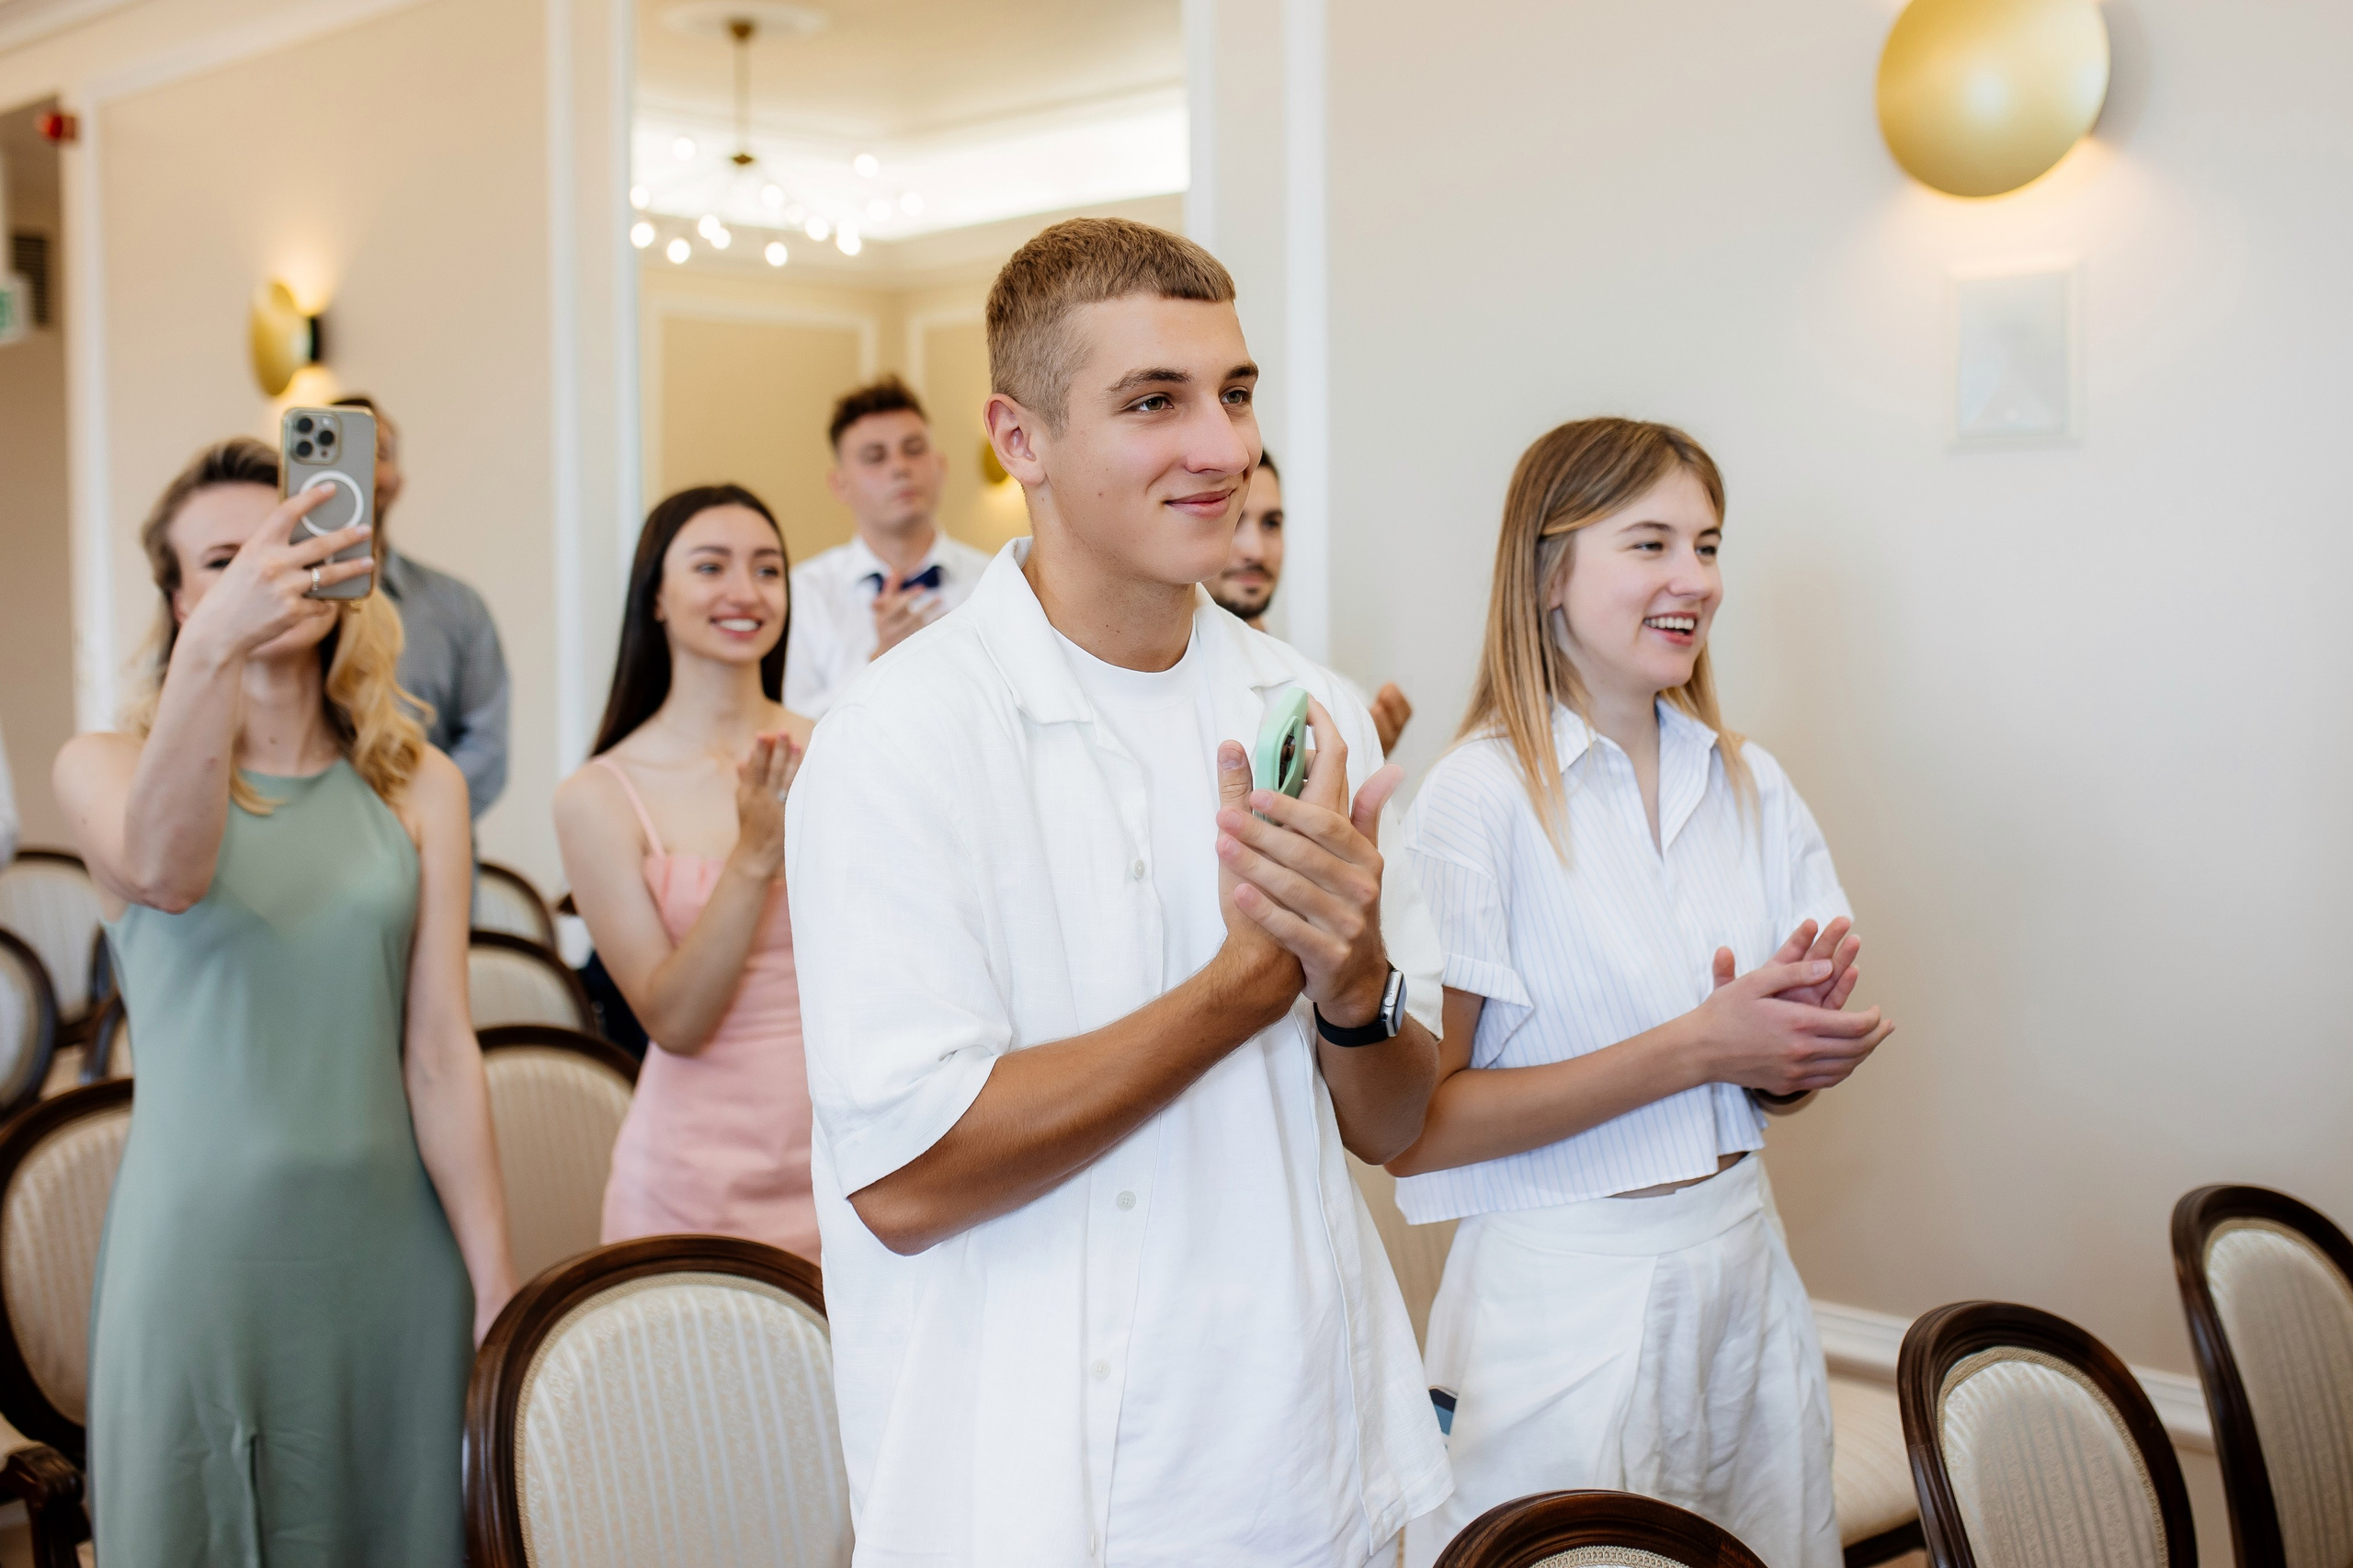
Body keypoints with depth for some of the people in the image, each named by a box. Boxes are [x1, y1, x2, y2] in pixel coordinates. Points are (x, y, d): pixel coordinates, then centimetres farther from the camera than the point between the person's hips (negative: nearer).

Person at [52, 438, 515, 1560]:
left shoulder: (417, 787, 4)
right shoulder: (104, 768, -1)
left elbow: (440, 1053, 1)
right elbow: (165, 873, -26)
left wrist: (497, 1287, -3)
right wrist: (215, 648, -41)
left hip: (388, 1241, 2)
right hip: (202, 1244, -2)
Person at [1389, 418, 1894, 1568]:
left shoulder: (1752, 785, 7)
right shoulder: (1479, 797, -13)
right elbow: (1411, 1130, -18)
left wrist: (1806, 1040, -8)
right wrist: (1695, 1048, -19)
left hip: (1741, 1261, 6)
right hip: (1563, 1292, -6)